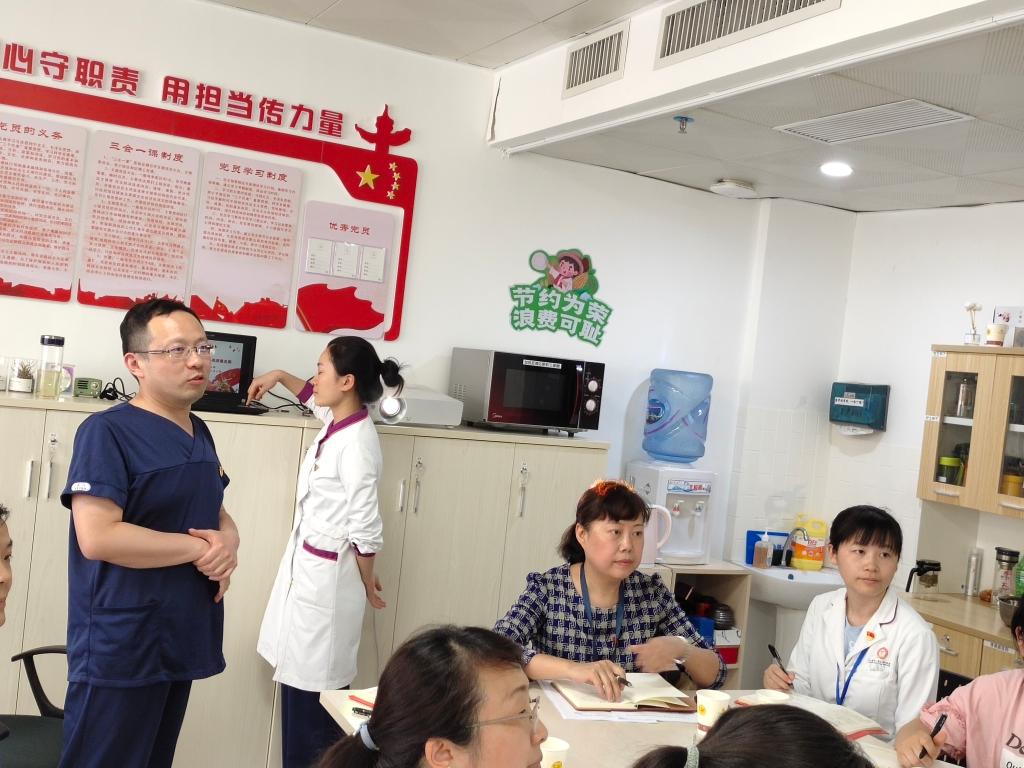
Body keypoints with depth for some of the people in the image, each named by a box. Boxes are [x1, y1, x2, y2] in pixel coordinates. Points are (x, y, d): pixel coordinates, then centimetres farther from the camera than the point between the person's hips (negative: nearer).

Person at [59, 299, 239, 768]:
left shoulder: (199, 433, 10)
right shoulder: (107, 432, -15)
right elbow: (97, 537, -25)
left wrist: (228, 544, -6)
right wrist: (199, 547, -17)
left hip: (182, 643, 8)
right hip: (119, 653, -8)